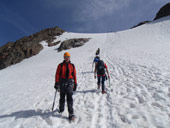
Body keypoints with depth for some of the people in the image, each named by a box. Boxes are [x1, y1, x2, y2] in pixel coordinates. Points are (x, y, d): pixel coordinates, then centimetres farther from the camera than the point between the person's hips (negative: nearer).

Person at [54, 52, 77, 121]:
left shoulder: (72, 65, 7)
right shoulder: (60, 65, 3)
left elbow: (74, 75, 8)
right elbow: (57, 74, 0)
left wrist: (75, 84, 7)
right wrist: (57, 83, -7)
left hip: (70, 83, 0)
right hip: (62, 83, 1)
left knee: (69, 98, -6)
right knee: (62, 97, 14)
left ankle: (71, 113, -2)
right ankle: (61, 109, 37)